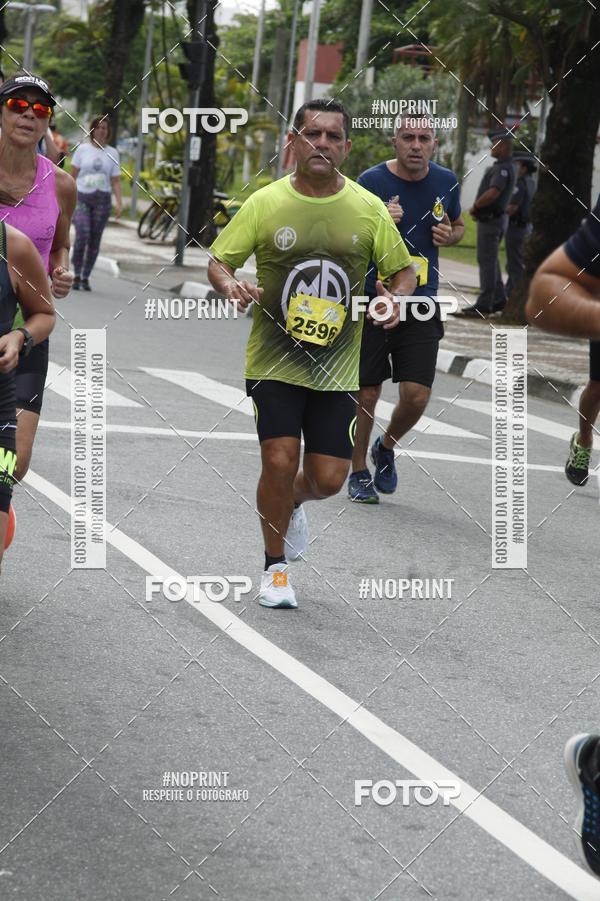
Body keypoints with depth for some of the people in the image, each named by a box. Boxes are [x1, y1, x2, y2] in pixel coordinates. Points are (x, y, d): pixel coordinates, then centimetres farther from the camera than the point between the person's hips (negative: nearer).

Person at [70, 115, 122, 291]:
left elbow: (115, 181, 8)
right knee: (82, 235, -17)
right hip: (81, 197, -2)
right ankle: (76, 275, -5)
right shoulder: (82, 149, 4)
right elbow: (73, 174, 7)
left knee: (95, 240, 1)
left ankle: (85, 278, 11)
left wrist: (119, 202, -3)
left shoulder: (112, 153, 8)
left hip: (102, 200, 2)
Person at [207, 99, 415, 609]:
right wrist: (231, 287, -20)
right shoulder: (265, 203, -3)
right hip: (274, 361, -2)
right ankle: (275, 566, 10)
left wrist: (396, 300, -11)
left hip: (337, 368, 2)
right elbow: (219, 261, 3)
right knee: (280, 461, -14)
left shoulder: (368, 209, 1)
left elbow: (403, 269, 12)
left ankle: (291, 504, 38)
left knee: (328, 479, -1)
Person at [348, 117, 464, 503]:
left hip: (421, 303, 2)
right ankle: (359, 472, 22)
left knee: (417, 395, -6)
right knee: (367, 395, 2)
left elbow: (458, 225, 21)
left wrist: (449, 235, -3)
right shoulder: (372, 181, -8)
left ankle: (387, 447, 25)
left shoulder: (446, 182, 3)